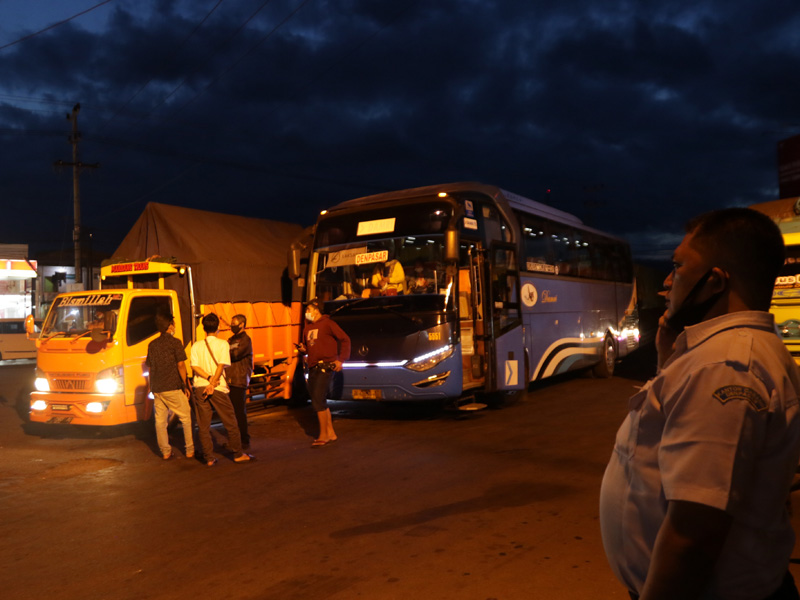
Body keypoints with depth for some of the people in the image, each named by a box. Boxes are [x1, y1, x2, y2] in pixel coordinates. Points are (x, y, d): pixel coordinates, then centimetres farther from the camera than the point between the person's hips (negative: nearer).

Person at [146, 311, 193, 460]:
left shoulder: (152, 345, 10)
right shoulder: (175, 342, -7)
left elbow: (149, 369, 14)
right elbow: (180, 365, -11)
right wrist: (186, 386, -5)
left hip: (157, 388, 6)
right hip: (173, 387, -6)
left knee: (160, 421, 9)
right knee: (186, 418, 5)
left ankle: (166, 452, 13)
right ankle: (190, 450, 7)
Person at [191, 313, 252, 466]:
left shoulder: (196, 345, 7)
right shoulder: (223, 344, -2)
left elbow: (195, 366, -5)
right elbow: (221, 365, -12)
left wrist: (209, 378, -11)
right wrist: (213, 383, -13)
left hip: (200, 388, 3)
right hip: (218, 388, -3)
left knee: (203, 426, 8)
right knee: (230, 422, 8)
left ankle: (209, 458, 9)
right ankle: (238, 454, 14)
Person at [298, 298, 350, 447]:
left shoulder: (327, 323, -5)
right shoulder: (307, 328, 16)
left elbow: (345, 339, -5)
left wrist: (341, 359, -11)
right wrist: (303, 349, 3)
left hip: (325, 366, -8)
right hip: (313, 367, 8)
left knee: (318, 400, -14)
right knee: (320, 402, 11)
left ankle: (323, 435, -6)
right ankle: (331, 433, 21)